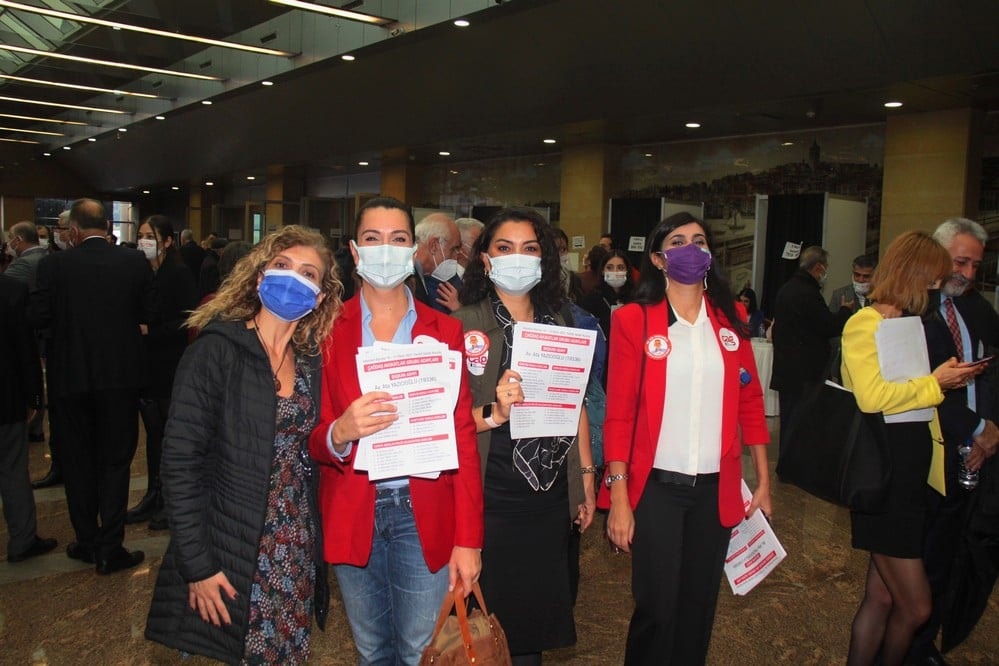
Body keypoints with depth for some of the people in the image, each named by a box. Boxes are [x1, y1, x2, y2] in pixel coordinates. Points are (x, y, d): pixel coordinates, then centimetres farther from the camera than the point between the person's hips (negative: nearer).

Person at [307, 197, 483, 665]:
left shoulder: (444, 331, 1)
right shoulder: (327, 330, 0)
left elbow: (462, 436, -1)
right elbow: (312, 438, 0)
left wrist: (468, 538, -5)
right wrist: (339, 432, -24)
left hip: (424, 514, 0)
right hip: (352, 513, 1)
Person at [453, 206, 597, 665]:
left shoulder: (559, 321, 7)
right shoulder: (464, 325, -8)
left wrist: (586, 477, 12)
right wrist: (494, 412, -29)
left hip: (552, 494, 5)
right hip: (492, 495, -4)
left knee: (538, 614, 16)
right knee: (489, 618, 7)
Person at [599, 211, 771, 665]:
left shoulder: (731, 319, 7)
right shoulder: (633, 320, -5)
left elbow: (750, 402, 9)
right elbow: (619, 413, -7)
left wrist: (763, 482, 8)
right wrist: (618, 497, -11)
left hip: (716, 488, 4)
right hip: (655, 486, -3)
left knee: (699, 607, 15)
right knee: (657, 609, 3)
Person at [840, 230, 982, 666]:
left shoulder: (910, 324, 16)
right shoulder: (866, 323, -11)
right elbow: (873, 397, -23)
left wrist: (951, 379, 9)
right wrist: (935, 382, -13)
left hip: (912, 476, 8)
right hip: (883, 478, -8)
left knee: (882, 597, 12)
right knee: (915, 608, -1)